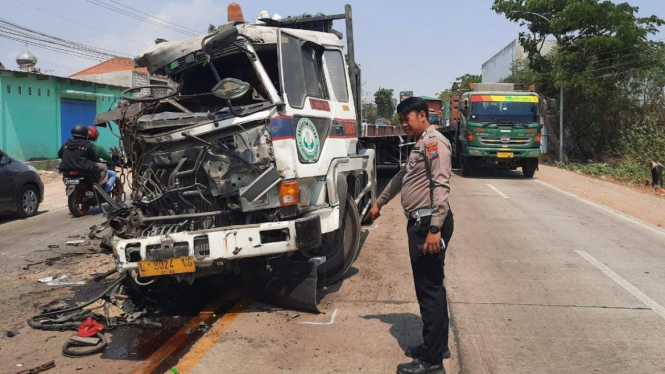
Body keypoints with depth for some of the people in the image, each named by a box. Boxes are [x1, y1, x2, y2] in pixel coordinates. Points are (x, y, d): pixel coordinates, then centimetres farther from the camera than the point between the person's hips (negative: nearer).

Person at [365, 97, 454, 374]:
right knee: (430, 287, 16)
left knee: (429, 290, -6)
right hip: (419, 224, 10)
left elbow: (441, 186, -21)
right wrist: (379, 204, 42)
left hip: (429, 225, -10)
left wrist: (435, 228, -27)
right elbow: (401, 177, 34)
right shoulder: (421, 145, 21)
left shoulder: (434, 141, -11)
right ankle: (437, 346, 27)